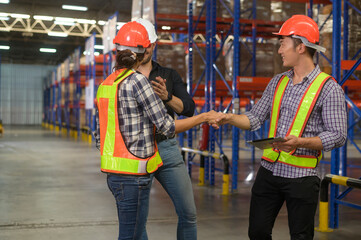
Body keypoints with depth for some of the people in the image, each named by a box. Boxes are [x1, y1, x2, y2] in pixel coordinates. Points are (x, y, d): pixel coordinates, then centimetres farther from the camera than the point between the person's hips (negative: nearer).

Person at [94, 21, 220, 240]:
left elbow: (99, 138, 15)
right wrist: (204, 117, 0)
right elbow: (167, 127, -12)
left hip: (114, 173, 8)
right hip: (134, 175, -8)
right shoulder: (136, 81, -15)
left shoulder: (105, 85, 10)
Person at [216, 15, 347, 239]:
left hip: (301, 176, -5)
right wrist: (230, 118, -6)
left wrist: (301, 142, -25)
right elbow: (255, 119, 11)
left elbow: (338, 136, -13)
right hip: (269, 170, 6)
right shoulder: (278, 82, 10)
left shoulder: (328, 88, -9)